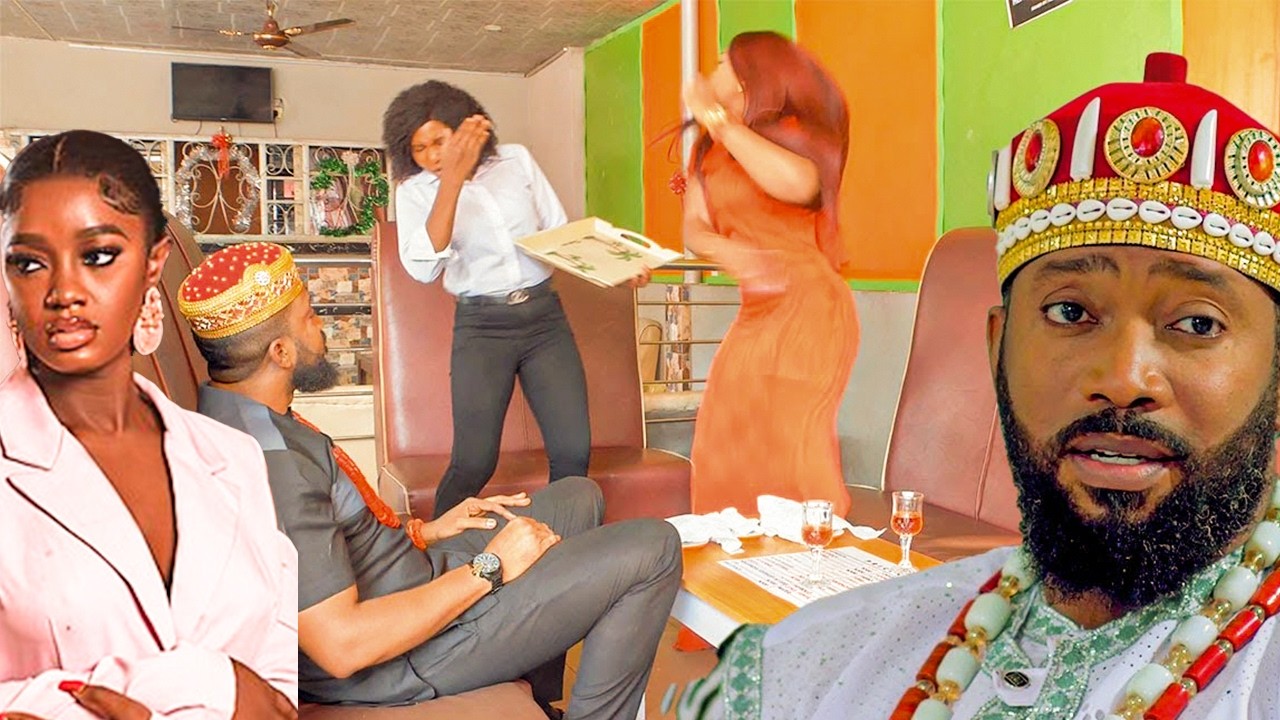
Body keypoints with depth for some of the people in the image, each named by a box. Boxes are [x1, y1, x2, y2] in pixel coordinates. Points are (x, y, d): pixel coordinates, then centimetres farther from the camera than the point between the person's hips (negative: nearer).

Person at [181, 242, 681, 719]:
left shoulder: (227, 413, 3)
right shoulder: (270, 461, -29)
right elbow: (342, 645, -31)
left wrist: (423, 531, 6)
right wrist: (487, 568, -22)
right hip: (401, 662, -10)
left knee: (577, 497, 20)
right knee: (653, 549, -12)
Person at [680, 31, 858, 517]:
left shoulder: (791, 130, -7)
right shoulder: (709, 149, 11)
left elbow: (798, 183, -30)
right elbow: (694, 226, 1)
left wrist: (717, 118, -21)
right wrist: (726, 252, -23)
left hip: (808, 305, -7)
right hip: (755, 312, 7)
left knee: (794, 440, -8)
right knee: (727, 443, 8)